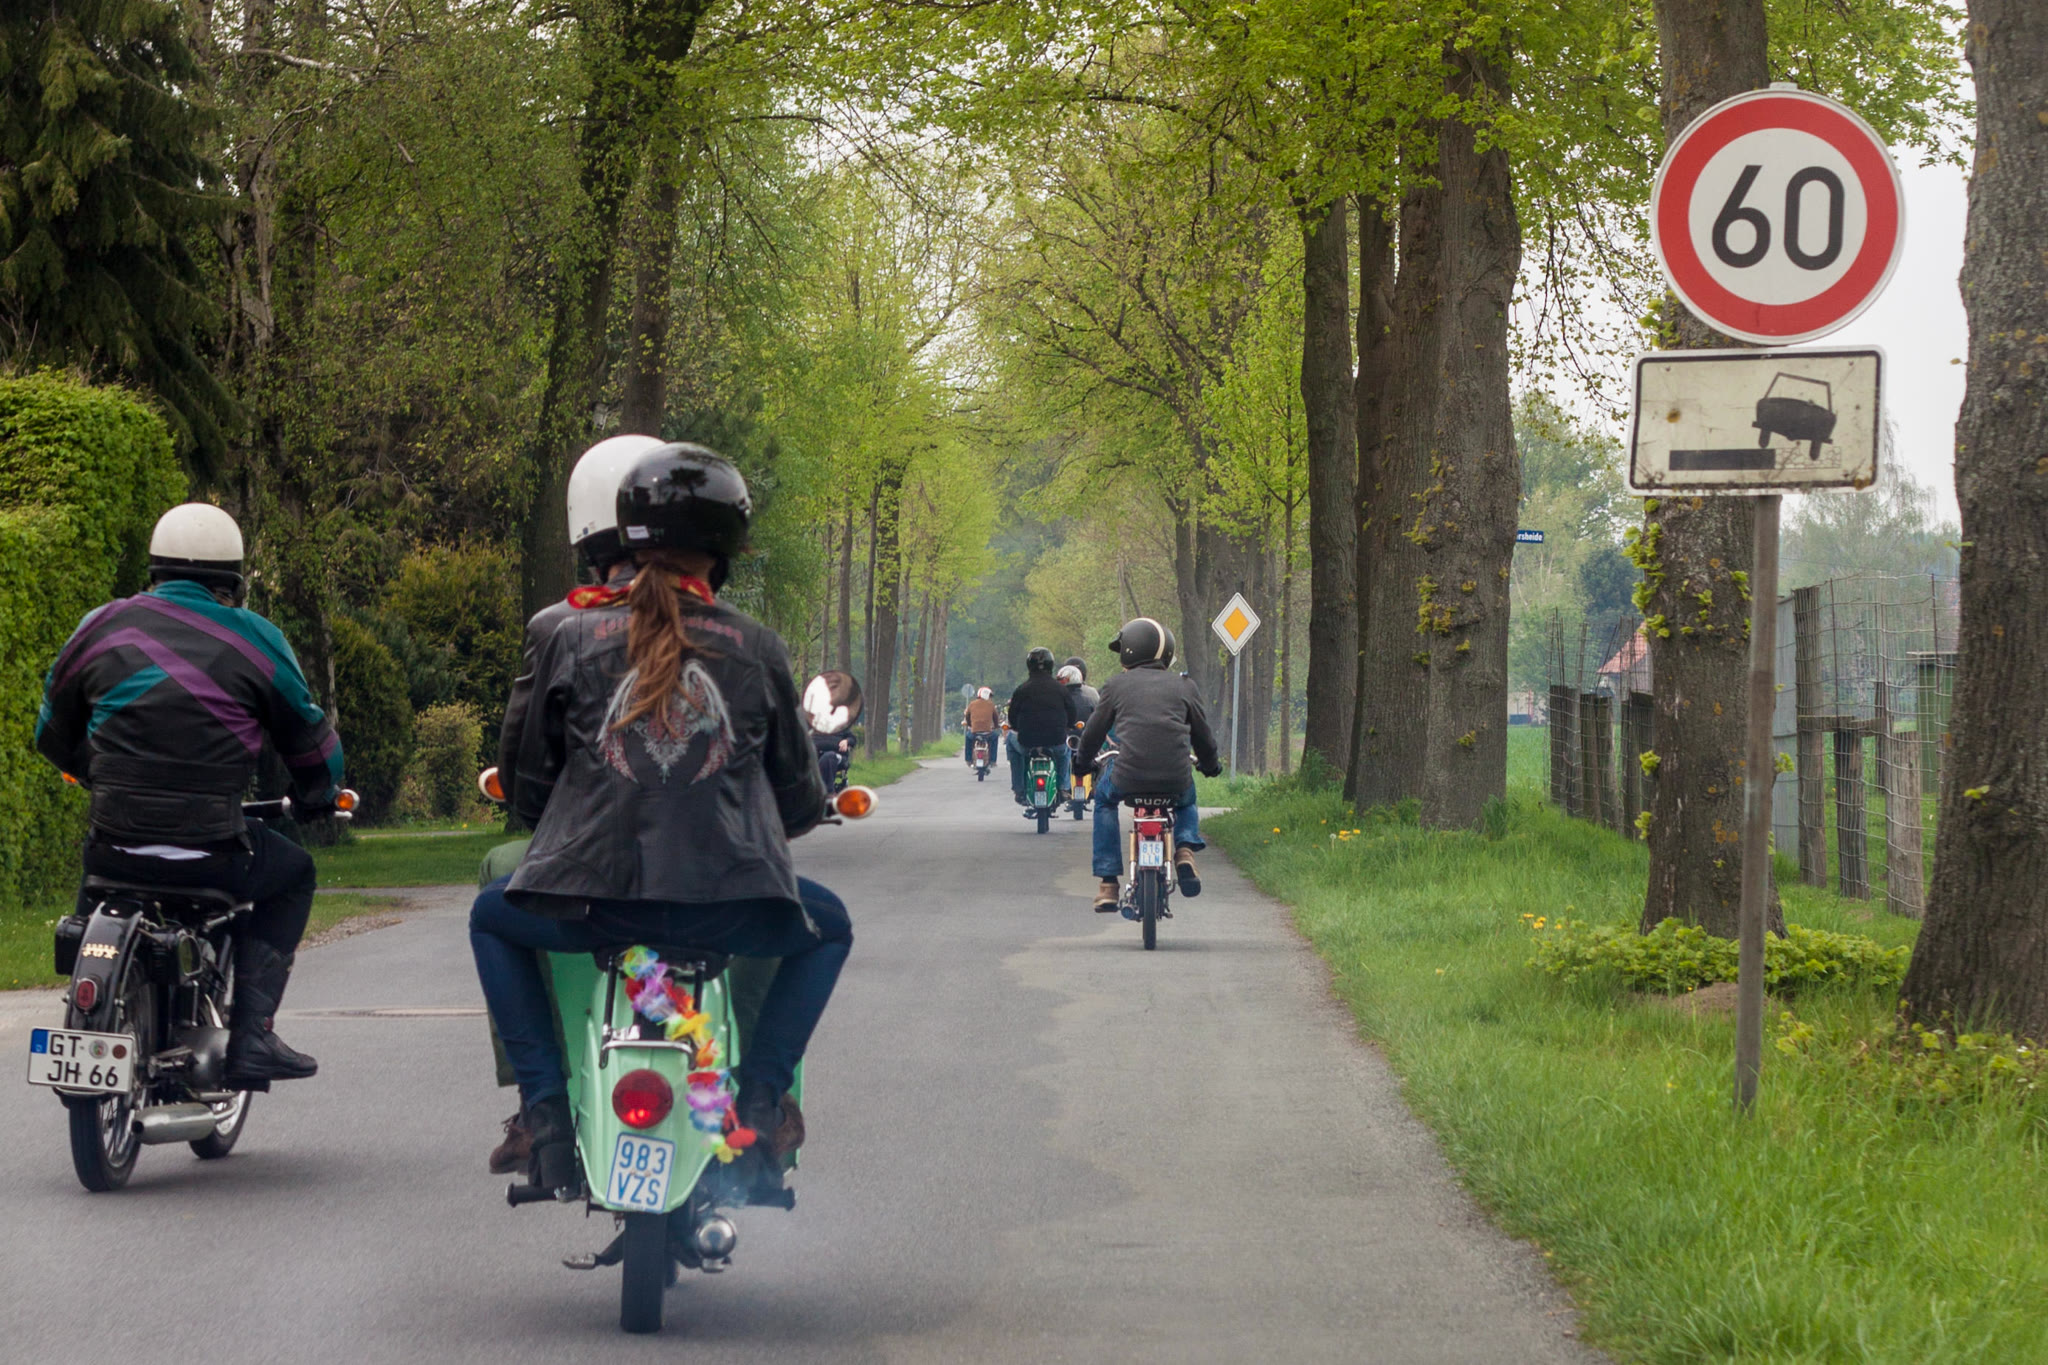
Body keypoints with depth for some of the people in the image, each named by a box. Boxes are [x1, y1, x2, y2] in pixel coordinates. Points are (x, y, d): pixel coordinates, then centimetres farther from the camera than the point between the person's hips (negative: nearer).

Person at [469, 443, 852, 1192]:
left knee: (493, 920, 32)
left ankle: (545, 1104, 15)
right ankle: (759, 1095, 12)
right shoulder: (756, 648, 5)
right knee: (827, 927, 30)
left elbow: (529, 787, 11)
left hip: (592, 894, 0)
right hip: (726, 899, 0)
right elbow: (800, 800, 11)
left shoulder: (573, 637, 5)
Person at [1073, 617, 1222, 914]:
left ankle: (1108, 884, 23)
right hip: (1176, 777, 2)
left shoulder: (1118, 685, 8)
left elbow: (1095, 730, 17)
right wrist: (1210, 764, 42)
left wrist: (1083, 762, 37)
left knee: (1104, 799, 32)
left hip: (1129, 777, -2)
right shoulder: (1184, 686, 12)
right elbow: (1202, 734, 21)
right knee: (1186, 800, 38)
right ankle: (1186, 848, 6)